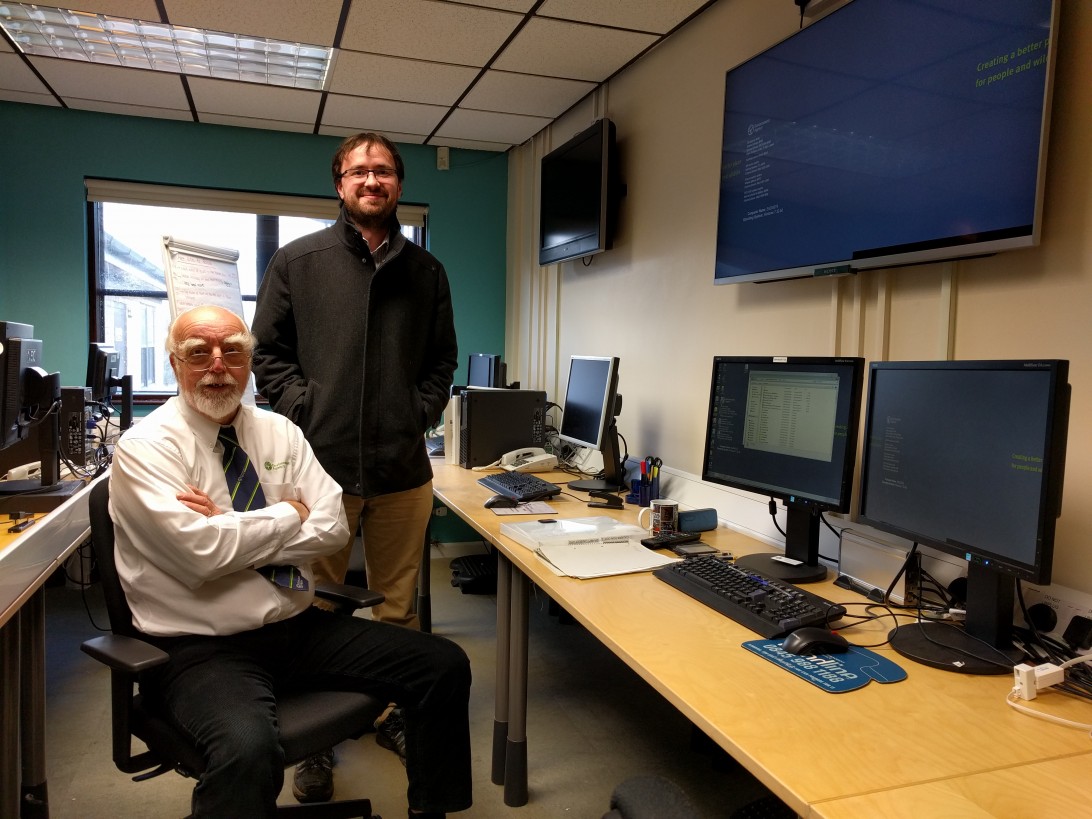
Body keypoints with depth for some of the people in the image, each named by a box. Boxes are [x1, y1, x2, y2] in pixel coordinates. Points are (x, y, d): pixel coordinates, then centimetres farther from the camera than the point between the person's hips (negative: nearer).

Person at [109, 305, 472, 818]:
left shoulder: (279, 432, 8)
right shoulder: (145, 447, -7)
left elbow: (332, 528, -2)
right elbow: (203, 552, -21)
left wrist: (234, 529, -13)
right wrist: (288, 514, -7)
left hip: (299, 625, 6)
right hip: (201, 646, -5)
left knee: (445, 667, -4)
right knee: (249, 750, -39)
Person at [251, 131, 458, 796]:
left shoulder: (426, 271, 10)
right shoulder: (297, 261, 4)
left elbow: (443, 359, 15)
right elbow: (269, 353, 5)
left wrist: (421, 411, 1)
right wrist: (306, 408, -7)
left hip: (403, 469, 2)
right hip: (322, 465, -1)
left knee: (399, 608, 13)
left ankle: (396, 715, 33)